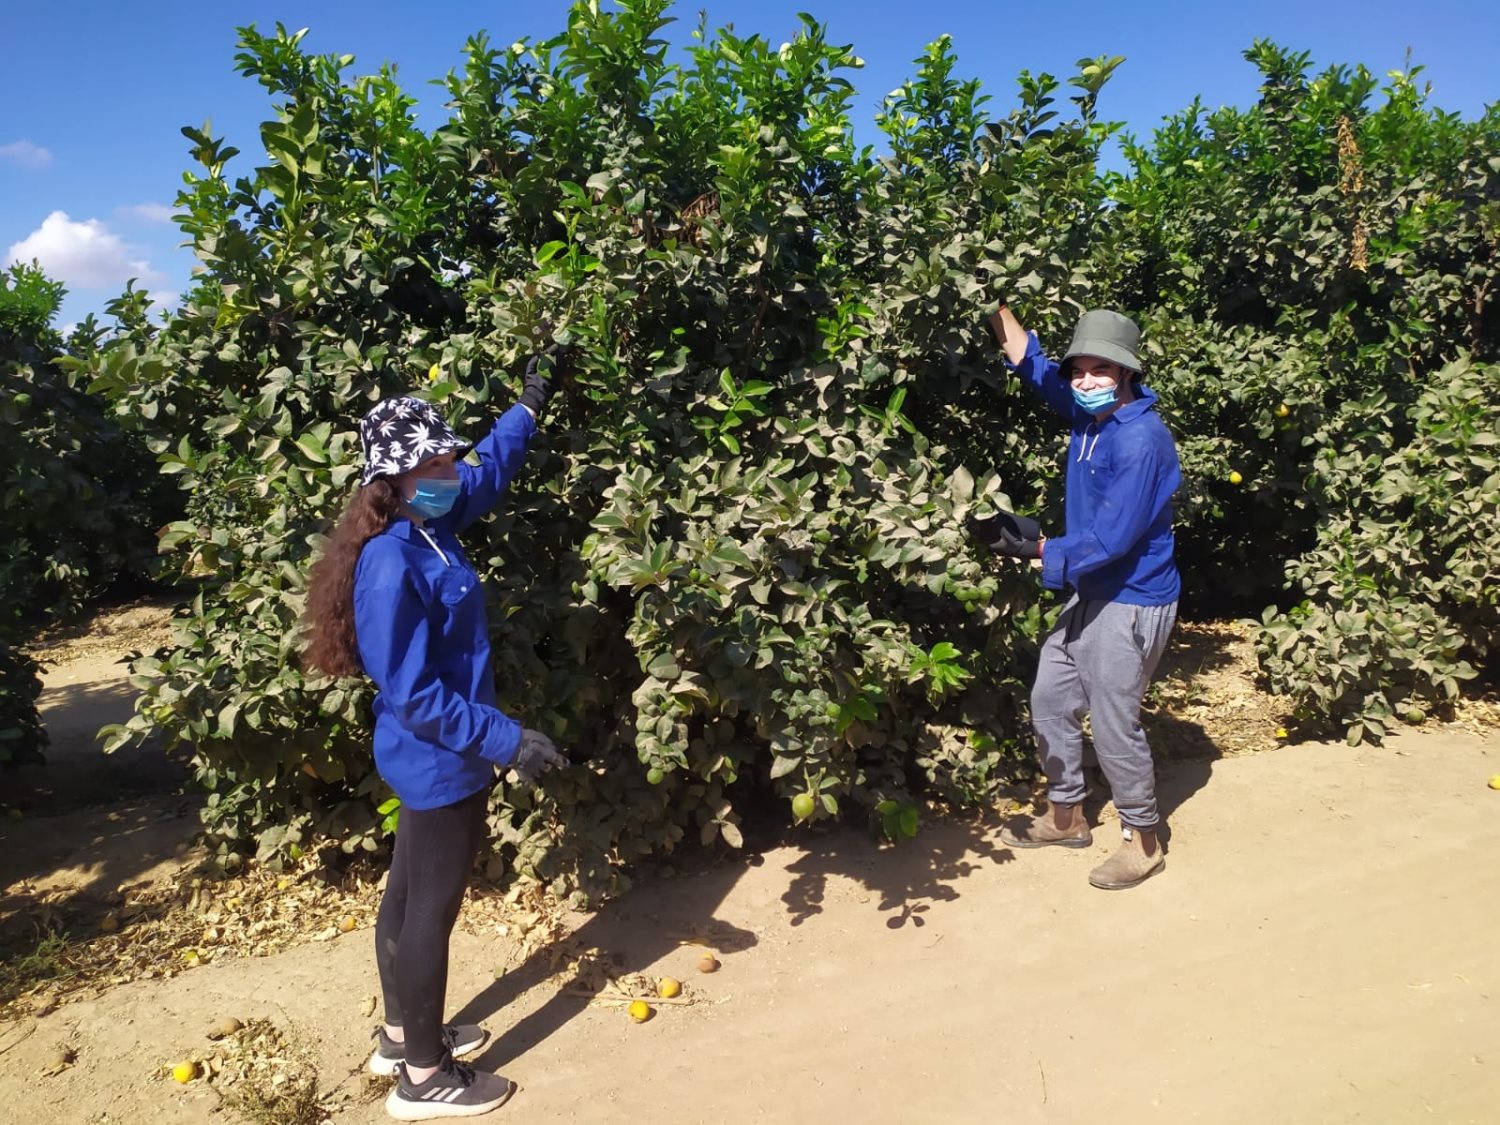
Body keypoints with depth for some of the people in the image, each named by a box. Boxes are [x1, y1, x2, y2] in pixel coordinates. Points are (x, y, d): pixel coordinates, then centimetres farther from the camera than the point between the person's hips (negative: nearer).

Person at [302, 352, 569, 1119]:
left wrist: (529, 408, 23)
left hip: (430, 759, 9)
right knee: (431, 910, 6)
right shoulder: (392, 568, -28)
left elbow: (489, 471, 19)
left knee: (409, 897, 22)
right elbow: (411, 694, -28)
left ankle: (400, 1036, 41)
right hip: (440, 763, -9)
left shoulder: (426, 527, -1)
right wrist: (507, 740, -28)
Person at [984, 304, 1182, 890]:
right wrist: (997, 307, 4)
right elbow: (1034, 363, 12)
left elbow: (1112, 537, -25)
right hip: (1090, 594, 9)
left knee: (1113, 723, 1)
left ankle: (1144, 840, 23)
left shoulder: (1142, 440, -24)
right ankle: (1065, 815, 34)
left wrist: (1040, 551, -16)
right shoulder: (1089, 414, 1)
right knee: (1050, 700, 16)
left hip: (1131, 604, -9)